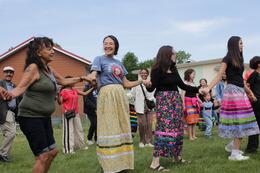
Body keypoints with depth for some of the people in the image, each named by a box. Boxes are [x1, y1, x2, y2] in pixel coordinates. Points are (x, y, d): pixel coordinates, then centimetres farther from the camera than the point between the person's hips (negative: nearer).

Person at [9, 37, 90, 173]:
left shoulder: (49, 69, 11)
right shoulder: (33, 68, -14)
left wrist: (82, 78, 25)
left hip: (44, 117, 9)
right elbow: (20, 88, -23)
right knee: (43, 156, -8)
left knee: (52, 152, 16)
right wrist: (8, 94, -43)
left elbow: (63, 81, 26)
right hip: (31, 117, -9)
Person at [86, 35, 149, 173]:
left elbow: (126, 84, 22)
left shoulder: (119, 63, 19)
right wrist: (90, 78, -34)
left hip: (120, 95, 6)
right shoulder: (99, 59, 4)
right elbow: (93, 76, -12)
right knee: (109, 129, -8)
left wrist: (141, 81, 16)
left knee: (121, 127, 7)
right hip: (107, 95, -6)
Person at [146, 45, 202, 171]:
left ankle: (176, 156, 21)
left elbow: (182, 85, 18)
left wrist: (198, 89, 19)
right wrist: (147, 85, -35)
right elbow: (152, 88, -13)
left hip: (176, 101, 8)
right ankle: (155, 162, -16)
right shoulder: (157, 69, -9)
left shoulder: (173, 69, 12)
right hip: (163, 101, -8)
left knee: (177, 128, 9)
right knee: (164, 129, -15)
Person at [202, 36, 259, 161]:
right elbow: (219, 76, -9)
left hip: (240, 91, 8)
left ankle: (233, 145, 25)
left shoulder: (239, 59, 16)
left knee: (242, 122, 8)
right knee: (238, 121, -7)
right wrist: (208, 88, -22)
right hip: (232, 91, -8)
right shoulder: (227, 59, -6)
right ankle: (235, 153, -1)